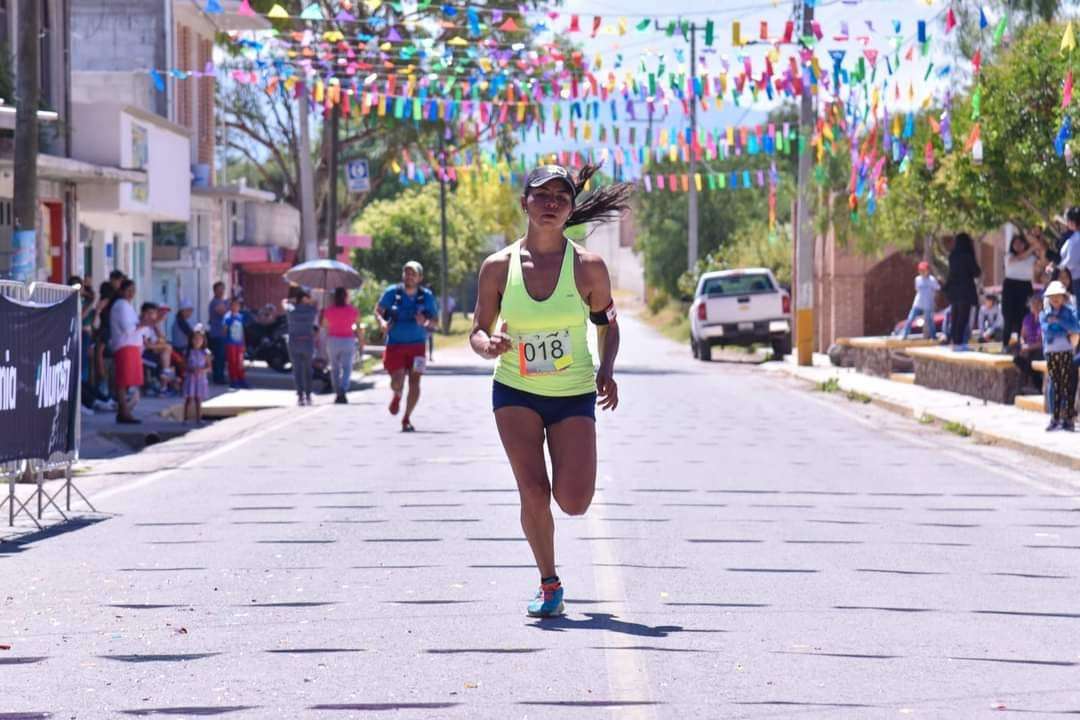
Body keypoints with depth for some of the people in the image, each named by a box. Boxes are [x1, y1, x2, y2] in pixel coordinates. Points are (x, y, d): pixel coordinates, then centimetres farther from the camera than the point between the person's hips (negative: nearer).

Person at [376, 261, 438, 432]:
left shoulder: (426, 296, -1)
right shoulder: (392, 293, -4)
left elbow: (433, 322, 4)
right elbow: (378, 310, 6)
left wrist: (425, 322, -20)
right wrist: (382, 322, -15)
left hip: (417, 345, 1)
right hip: (395, 344, -1)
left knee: (414, 382, -7)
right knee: (397, 382, -8)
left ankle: (406, 419, 9)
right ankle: (397, 396, 32)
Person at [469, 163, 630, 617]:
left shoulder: (589, 267, -9)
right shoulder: (498, 267, -6)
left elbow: (606, 322, 7)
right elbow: (478, 332, 3)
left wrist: (606, 371, -10)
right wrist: (490, 346, -21)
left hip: (574, 395, 0)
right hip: (515, 392, 0)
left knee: (573, 503, -10)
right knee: (533, 492, -14)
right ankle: (549, 585, 7)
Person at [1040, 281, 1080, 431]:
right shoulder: (1044, 314, 9)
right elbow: (1047, 331, -6)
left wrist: (1059, 321, -16)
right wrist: (1065, 331, -9)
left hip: (1066, 352, -2)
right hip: (1051, 352, 2)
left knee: (1067, 385, -6)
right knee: (1055, 385, 2)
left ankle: (1068, 419, -7)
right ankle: (1055, 418, 5)